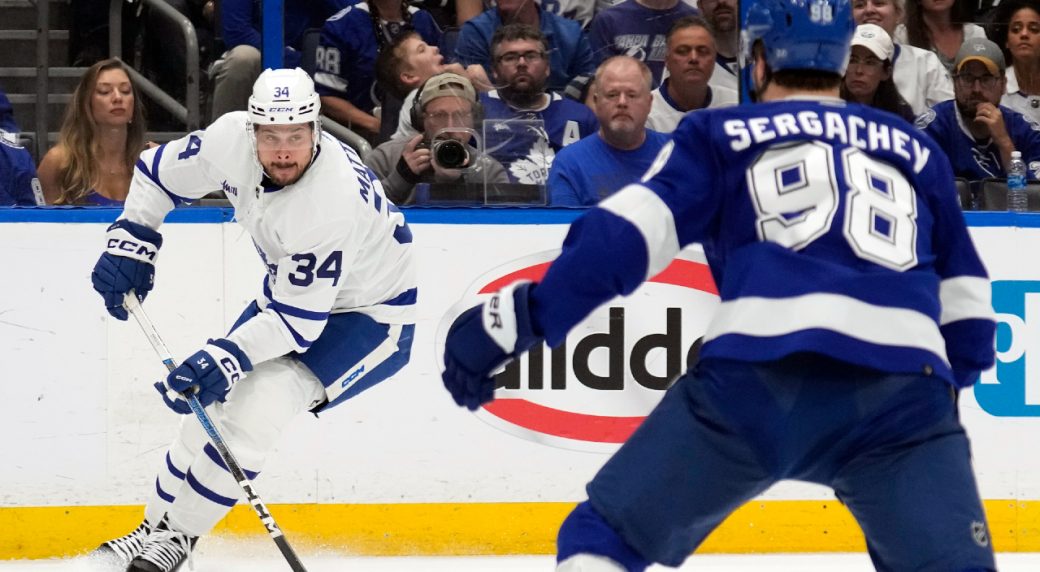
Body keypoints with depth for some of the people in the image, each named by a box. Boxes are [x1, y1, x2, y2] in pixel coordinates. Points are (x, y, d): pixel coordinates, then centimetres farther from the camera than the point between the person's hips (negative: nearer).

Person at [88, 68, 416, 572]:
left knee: (255, 406, -21)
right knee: (213, 400, 7)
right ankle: (155, 526, 24)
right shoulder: (233, 138, -19)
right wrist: (130, 241, -7)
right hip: (292, 288, 8)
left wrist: (227, 357, -41)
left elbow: (298, 321, -33)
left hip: (372, 312, -8)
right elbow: (160, 172, 2)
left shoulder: (333, 201, -38)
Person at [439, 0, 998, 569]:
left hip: (758, 377, -2)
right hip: (902, 393, 2)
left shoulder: (719, 136, 22)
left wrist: (524, 316, 5)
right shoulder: (915, 151, 29)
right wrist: (947, 382, 47)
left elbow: (625, 233, 6)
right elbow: (966, 300, 30)